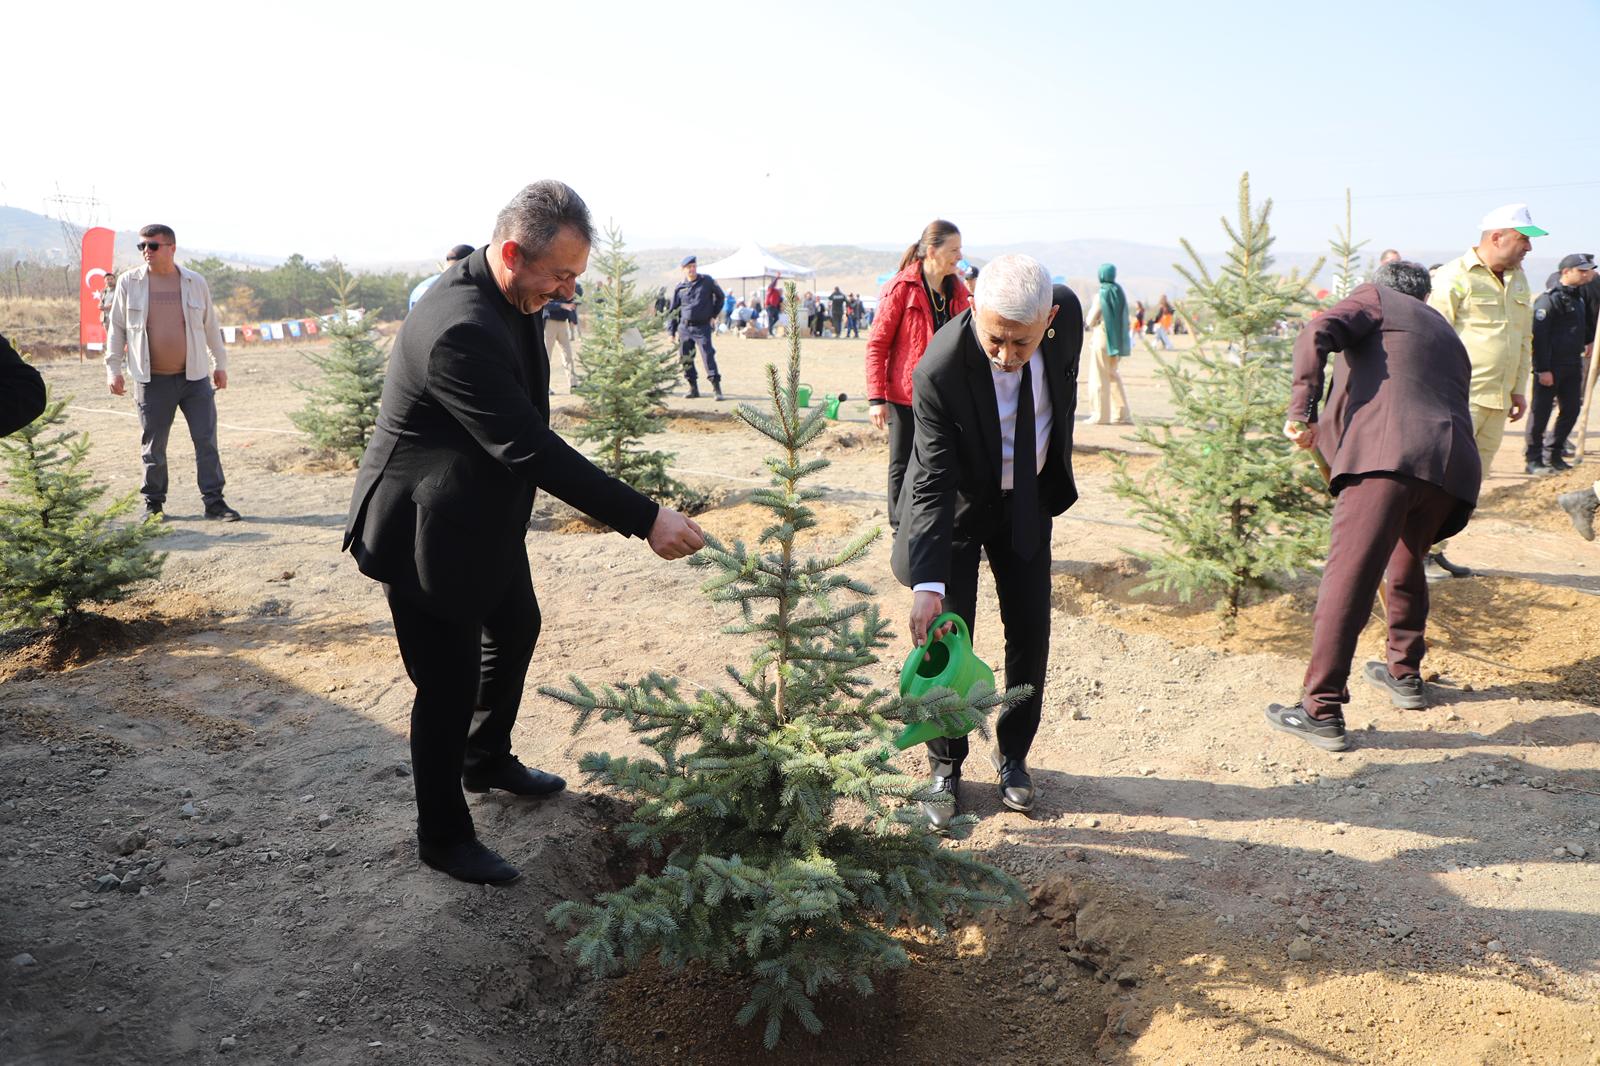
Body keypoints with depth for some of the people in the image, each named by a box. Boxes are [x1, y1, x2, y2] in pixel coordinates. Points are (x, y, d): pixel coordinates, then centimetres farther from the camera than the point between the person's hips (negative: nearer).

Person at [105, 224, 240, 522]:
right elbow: (117, 328, 8)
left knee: (206, 441, -1)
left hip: (195, 377, 1)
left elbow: (210, 325, 14)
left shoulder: (196, 282, 5)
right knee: (152, 445, 6)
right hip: (152, 380, -1)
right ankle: (154, 503, 18)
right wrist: (113, 368, 4)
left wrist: (220, 363, 15)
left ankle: (214, 501, 5)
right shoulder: (128, 282, 3)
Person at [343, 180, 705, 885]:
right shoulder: (461, 328, -33)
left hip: (486, 514, 10)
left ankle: (487, 760, 49)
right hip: (427, 531, -10)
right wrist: (646, 520, -35)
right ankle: (443, 835, 22)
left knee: (515, 630, 25)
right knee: (448, 684, 1)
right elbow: (531, 449, -36)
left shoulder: (511, 296, -2)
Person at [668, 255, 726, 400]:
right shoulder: (680, 287, 5)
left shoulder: (707, 281, 0)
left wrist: (714, 316, 5)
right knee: (685, 358, 4)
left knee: (708, 356, -12)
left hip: (703, 327, -3)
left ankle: (716, 388, -8)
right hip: (684, 327, 3)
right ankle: (693, 388, 15)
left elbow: (720, 296, 13)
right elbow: (673, 309, 12)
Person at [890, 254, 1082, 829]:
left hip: (1028, 497, 4)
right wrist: (927, 583, -39)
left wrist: (1058, 466, 13)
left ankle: (1012, 755, 27)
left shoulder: (1066, 312, -20)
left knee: (1031, 632, 7)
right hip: (957, 504, -4)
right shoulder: (940, 369, -34)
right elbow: (933, 482, -31)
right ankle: (945, 768, 18)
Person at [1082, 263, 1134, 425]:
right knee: (1114, 375, 15)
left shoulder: (1101, 295, -12)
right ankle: (1123, 414, 12)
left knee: (1100, 377, 1)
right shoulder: (1120, 293, 5)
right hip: (1117, 338, 6)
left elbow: (1091, 320, -7)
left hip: (1102, 338, -6)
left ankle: (1101, 415, 2)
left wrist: (1087, 325, 14)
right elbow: (1123, 318, 10)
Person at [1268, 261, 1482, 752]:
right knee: (1406, 565, 29)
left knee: (1347, 578, -9)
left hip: (1386, 453, -7)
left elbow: (1318, 334, -3)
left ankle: (1322, 712, -11)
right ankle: (1406, 675, 40)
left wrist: (1302, 409, -5)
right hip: (1451, 466, 7)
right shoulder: (1448, 335, 36)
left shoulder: (1376, 298, 19)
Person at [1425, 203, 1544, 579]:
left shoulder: (1518, 279, 17)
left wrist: (1518, 388, 20)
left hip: (1497, 400, 8)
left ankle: (1437, 550, 15)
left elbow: (1524, 338, 25)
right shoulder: (1454, 278, -8)